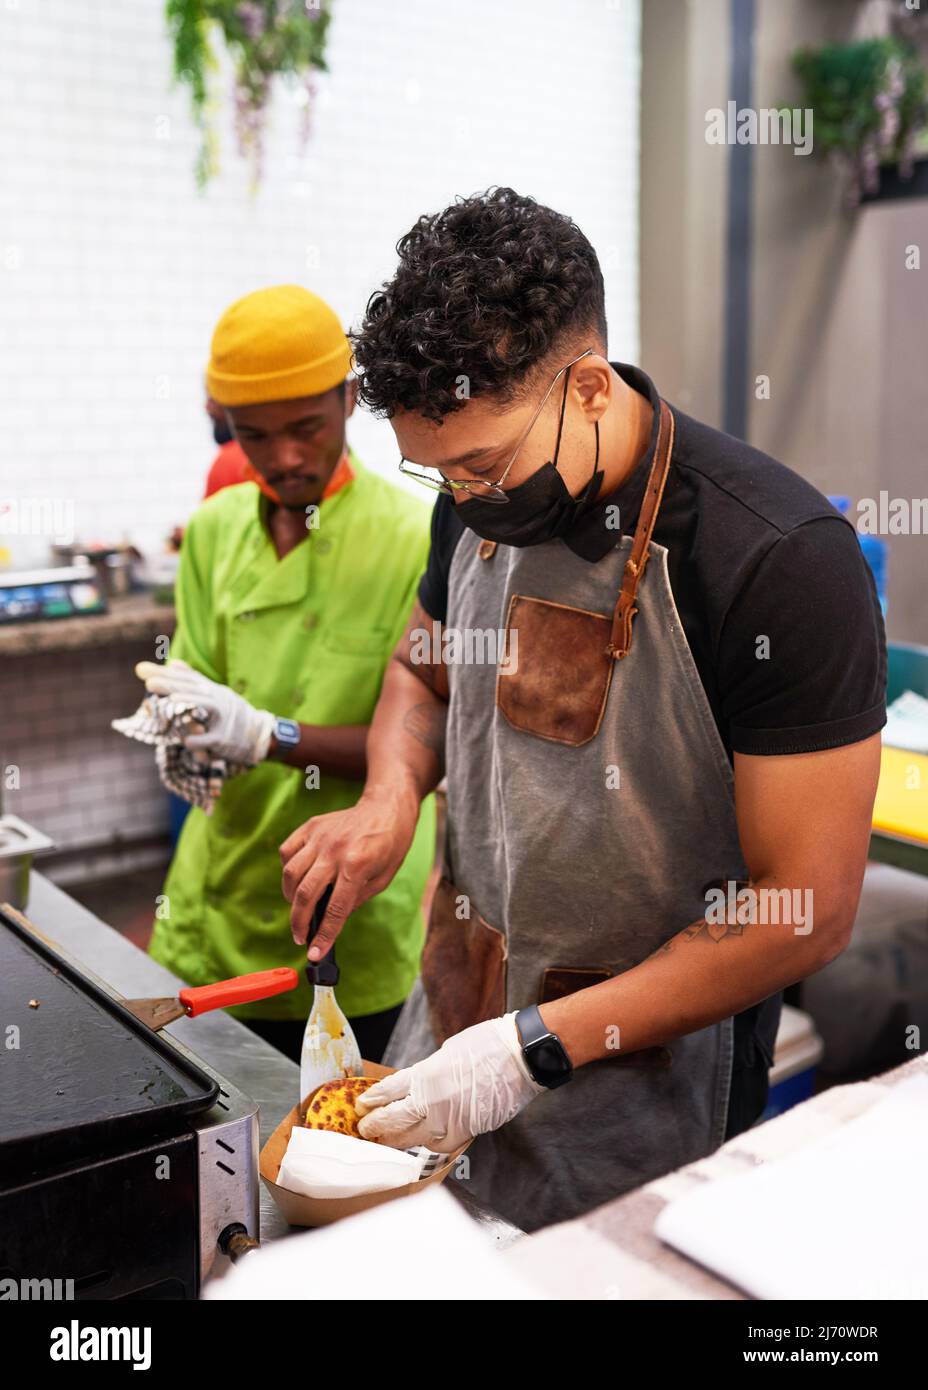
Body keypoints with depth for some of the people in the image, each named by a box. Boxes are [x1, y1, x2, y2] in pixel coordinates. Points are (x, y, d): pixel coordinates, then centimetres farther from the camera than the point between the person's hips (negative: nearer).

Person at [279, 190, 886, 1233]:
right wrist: (390, 798, -9)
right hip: (454, 1010, 6)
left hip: (646, 1063, -6)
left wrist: (535, 1049, -24)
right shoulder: (482, 501, -5)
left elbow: (805, 911, -23)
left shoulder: (782, 561, -26)